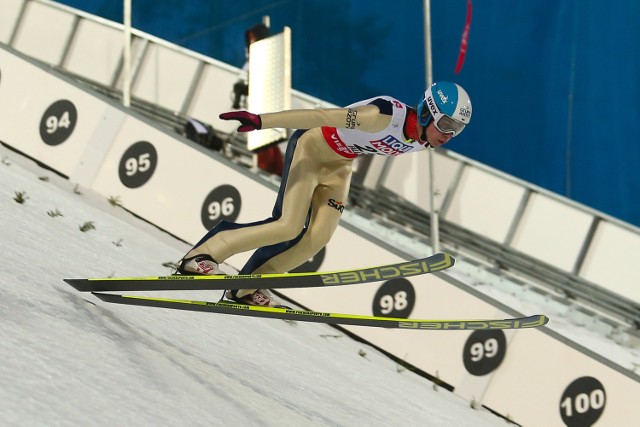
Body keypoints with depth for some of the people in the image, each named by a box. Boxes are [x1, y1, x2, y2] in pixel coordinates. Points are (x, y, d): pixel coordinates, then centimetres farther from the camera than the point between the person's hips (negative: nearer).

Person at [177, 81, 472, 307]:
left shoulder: (423, 141, -11)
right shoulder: (386, 116, -36)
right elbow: (320, 116, -37)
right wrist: (260, 121, -38)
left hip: (338, 165, 8)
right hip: (311, 147, -8)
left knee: (319, 237, -6)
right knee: (289, 227, -18)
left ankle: (247, 287, 6)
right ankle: (202, 254, -7)